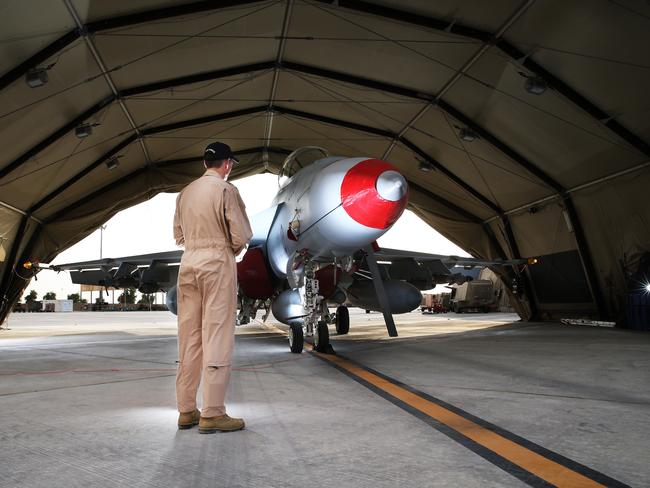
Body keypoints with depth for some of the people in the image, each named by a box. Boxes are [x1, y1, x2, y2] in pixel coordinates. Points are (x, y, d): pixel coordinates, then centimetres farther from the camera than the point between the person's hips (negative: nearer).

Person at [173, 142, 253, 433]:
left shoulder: (185, 192, 11)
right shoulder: (226, 189, -6)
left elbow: (178, 235, 15)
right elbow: (241, 236, -9)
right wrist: (232, 250, 10)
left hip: (189, 262, 6)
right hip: (217, 262, -6)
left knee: (188, 338, 9)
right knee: (216, 337, -3)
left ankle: (186, 411, 17)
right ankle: (212, 414, -1)